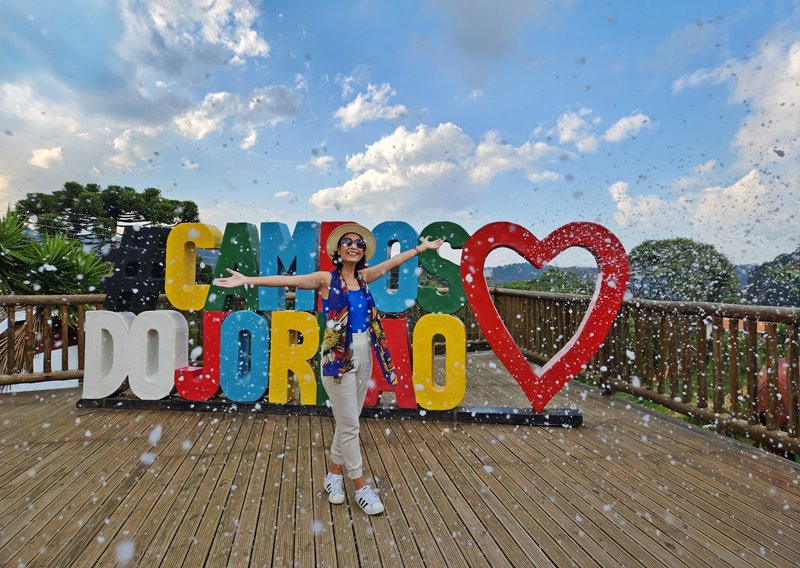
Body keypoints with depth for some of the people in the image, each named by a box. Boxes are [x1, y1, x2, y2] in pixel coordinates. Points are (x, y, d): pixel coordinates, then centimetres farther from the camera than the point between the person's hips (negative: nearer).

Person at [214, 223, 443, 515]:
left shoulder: (363, 277, 8)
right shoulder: (326, 279, -6)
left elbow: (393, 262, 18)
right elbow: (288, 280, -14)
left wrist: (421, 247, 25)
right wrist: (247, 280, -23)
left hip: (364, 354, 6)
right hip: (338, 356, -6)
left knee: (347, 421, 16)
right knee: (349, 424, 3)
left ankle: (335, 474, 35)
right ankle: (360, 486, 18)